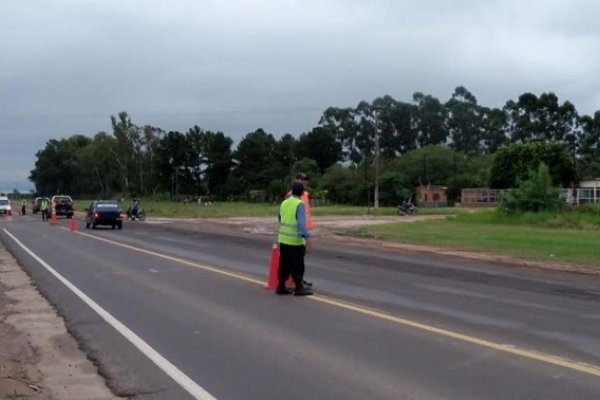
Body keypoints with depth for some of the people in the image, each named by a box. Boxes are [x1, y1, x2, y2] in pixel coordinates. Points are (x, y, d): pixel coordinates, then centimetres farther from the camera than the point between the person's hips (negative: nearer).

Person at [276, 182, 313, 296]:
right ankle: (299, 288, 5)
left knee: (284, 264, 12)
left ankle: (281, 287, 15)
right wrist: (307, 239, -23)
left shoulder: (284, 203, 7)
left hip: (283, 239, 6)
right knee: (297, 266, 2)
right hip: (295, 240, -6)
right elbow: (301, 223, -22)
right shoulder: (300, 204, -13)